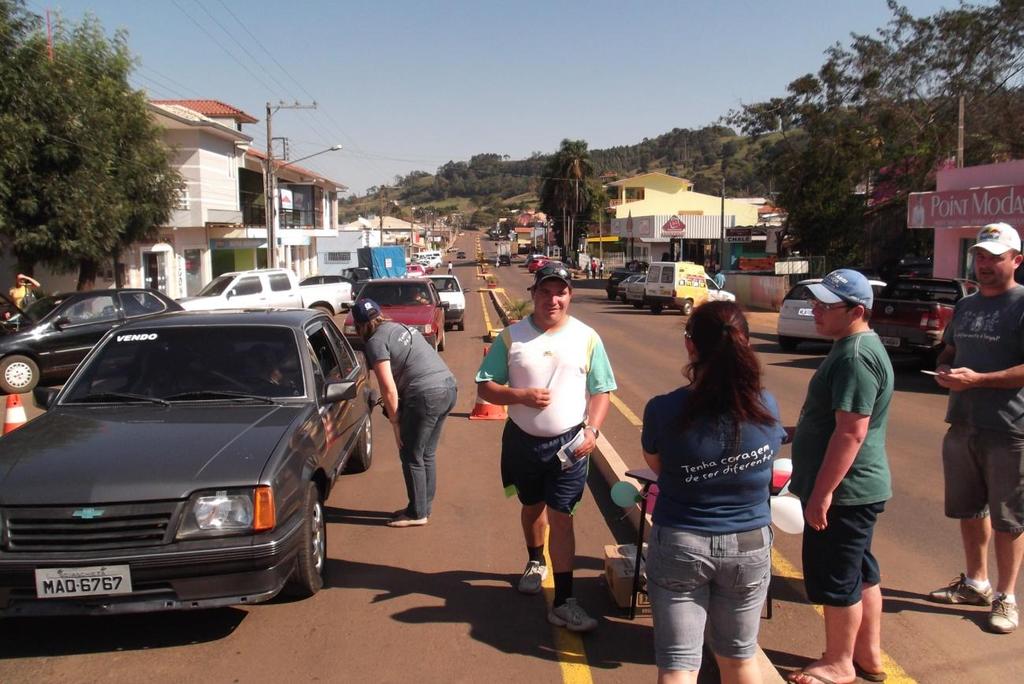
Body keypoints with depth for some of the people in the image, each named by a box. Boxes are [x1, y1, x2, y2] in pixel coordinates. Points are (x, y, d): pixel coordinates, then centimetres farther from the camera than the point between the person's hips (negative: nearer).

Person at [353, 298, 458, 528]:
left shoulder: (376, 342, -6)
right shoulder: (399, 327, 19)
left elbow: (388, 387, -12)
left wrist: (395, 422, -2)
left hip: (426, 395, -9)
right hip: (448, 387, 9)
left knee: (411, 456, 7)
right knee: (427, 454, 19)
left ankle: (417, 513, 15)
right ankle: (424, 507, 29)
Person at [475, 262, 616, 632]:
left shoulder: (586, 338, -3)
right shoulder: (512, 336, -3)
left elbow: (600, 392, 1)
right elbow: (485, 386, -2)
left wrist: (592, 429, -16)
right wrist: (521, 396, -20)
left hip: (569, 442, -2)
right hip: (522, 440, 2)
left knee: (560, 517, -6)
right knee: (532, 506, 21)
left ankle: (563, 602, -1)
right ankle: (536, 562, 48)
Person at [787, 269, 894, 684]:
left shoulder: (855, 357, -23)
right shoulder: (857, 346, 11)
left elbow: (851, 433, -27)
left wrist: (821, 492, -24)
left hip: (843, 492, -10)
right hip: (858, 488, 10)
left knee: (835, 579, 4)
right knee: (861, 574, 20)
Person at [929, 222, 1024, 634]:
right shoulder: (965, 306, 12)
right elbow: (948, 352, 21)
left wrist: (977, 379, -23)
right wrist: (944, 371, -1)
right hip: (962, 425, 7)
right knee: (968, 509, 18)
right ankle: (975, 583, 34)